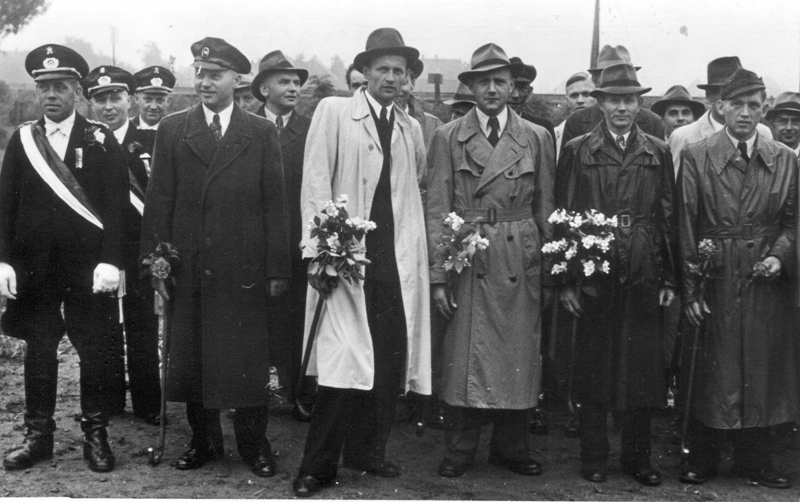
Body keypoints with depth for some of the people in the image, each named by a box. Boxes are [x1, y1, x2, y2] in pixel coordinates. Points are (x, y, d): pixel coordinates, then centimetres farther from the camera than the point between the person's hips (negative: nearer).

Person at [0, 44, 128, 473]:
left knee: (95, 353, 4)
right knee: (38, 351, 9)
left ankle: (95, 434, 17)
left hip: (87, 266, -2)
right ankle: (38, 435, 20)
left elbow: (115, 205, -5)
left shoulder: (100, 140, 0)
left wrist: (110, 261, -14)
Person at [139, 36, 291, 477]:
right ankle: (203, 441, 23)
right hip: (187, 269, 2)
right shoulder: (172, 130, 7)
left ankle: (254, 444, 18)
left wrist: (277, 269, -3)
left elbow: (275, 204, 2)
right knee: (189, 358, 8)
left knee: (248, 359, 3)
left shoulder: (262, 133, 5)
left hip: (244, 270, -1)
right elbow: (158, 203, 5)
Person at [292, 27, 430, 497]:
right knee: (343, 360, -8)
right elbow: (316, 183, -5)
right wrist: (318, 251, -12)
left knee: (391, 357, 2)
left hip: (397, 260, 5)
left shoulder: (412, 128, 16)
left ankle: (368, 450, 19)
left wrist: (423, 256, 11)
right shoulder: (333, 112, 1)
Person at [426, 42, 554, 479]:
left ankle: (511, 447, 20)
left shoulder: (537, 138, 8)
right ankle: (459, 450, 14)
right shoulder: (448, 137, 4)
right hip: (465, 259, -1)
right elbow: (436, 210, 1)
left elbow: (546, 210, 9)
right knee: (463, 358, 1)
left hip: (521, 262, 1)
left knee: (519, 357, 5)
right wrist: (438, 275, -6)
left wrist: (552, 270, 4)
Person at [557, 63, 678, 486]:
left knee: (643, 368, 6)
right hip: (593, 274, -1)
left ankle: (637, 456, 20)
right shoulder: (577, 152, 4)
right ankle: (593, 458, 17)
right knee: (593, 368, 5)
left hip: (644, 277, 2)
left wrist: (670, 278, 2)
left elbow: (669, 218, 8)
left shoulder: (658, 153, 9)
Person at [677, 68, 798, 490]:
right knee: (709, 373, 5)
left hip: (766, 281, 2)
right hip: (713, 280, -2)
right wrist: (689, 289, -9)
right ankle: (701, 460, 20)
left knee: (761, 373, 9)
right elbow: (685, 225, -4)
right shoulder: (695, 156, -2)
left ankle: (755, 462, 24)